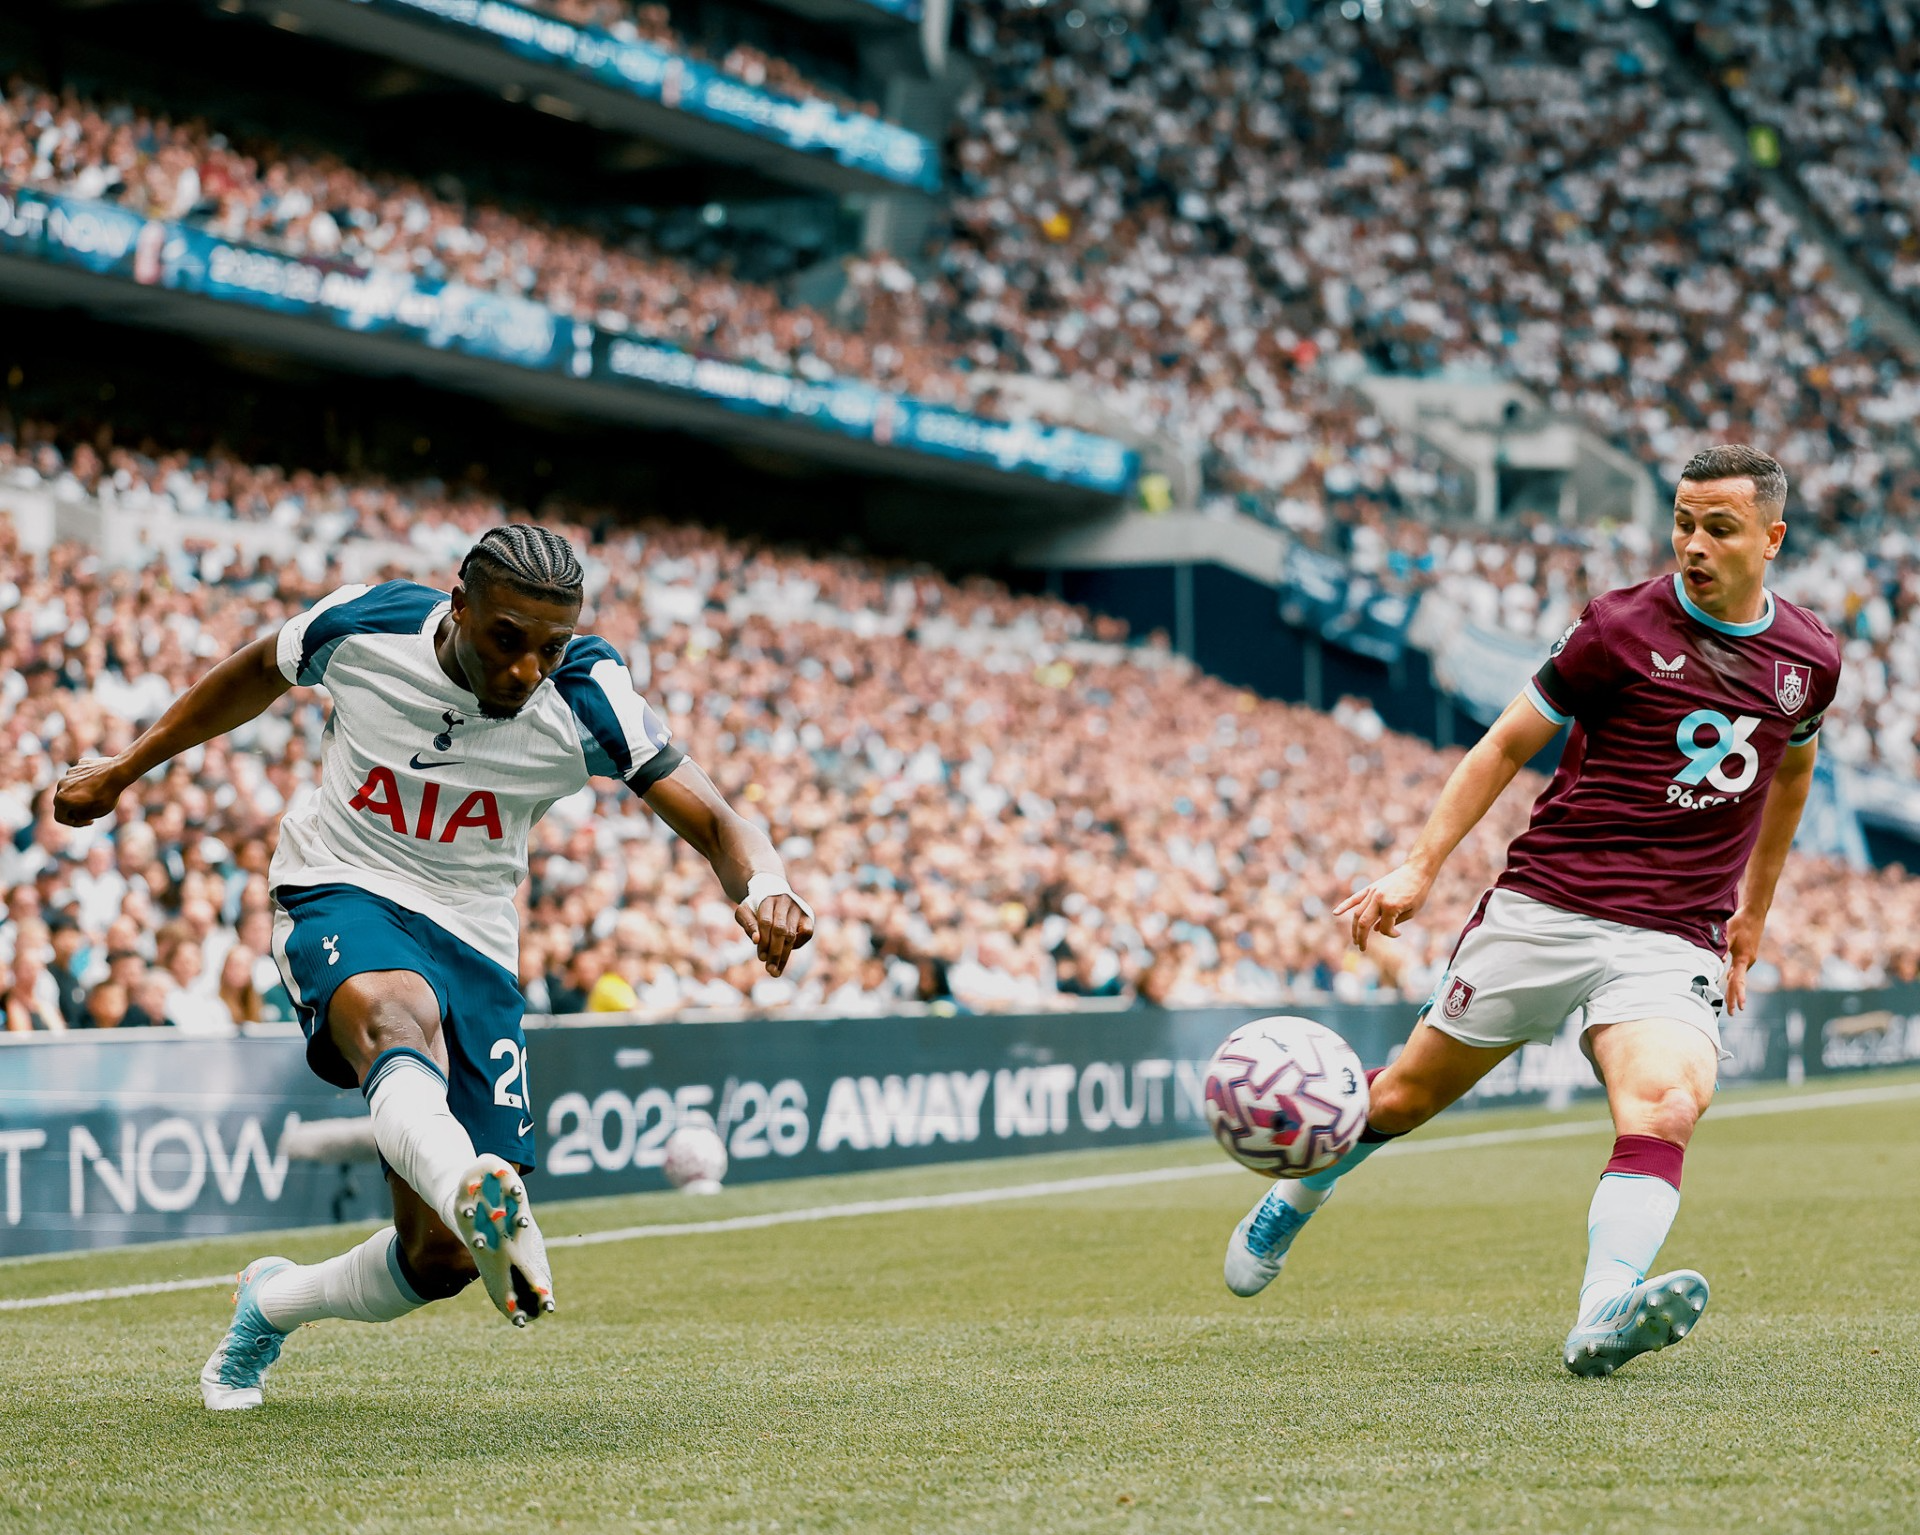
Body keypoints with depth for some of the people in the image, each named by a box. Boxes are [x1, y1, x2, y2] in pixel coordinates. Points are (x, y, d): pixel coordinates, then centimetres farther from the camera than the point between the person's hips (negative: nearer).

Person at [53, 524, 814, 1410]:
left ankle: (271, 1303, 28)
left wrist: (763, 885, -42)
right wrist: (123, 769, 20)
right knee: (398, 1012, -41)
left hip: (473, 940, 2)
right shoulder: (363, 625, -13)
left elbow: (714, 823, -18)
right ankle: (476, 1194, -71)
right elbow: (257, 675, 9)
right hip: (341, 899, -2)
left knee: (439, 1258, -3)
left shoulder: (587, 699, -14)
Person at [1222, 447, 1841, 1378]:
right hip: (1543, 907, -1)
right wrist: (1419, 868, -5)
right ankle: (1290, 1202, 36)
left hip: (1675, 943, 1)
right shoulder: (1622, 627, -5)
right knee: (1412, 1092, 7)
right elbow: (1507, 746, 3)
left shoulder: (1810, 660, 7)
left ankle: (1604, 1317, -42)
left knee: (1665, 1107, -27)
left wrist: (1752, 914, 31)